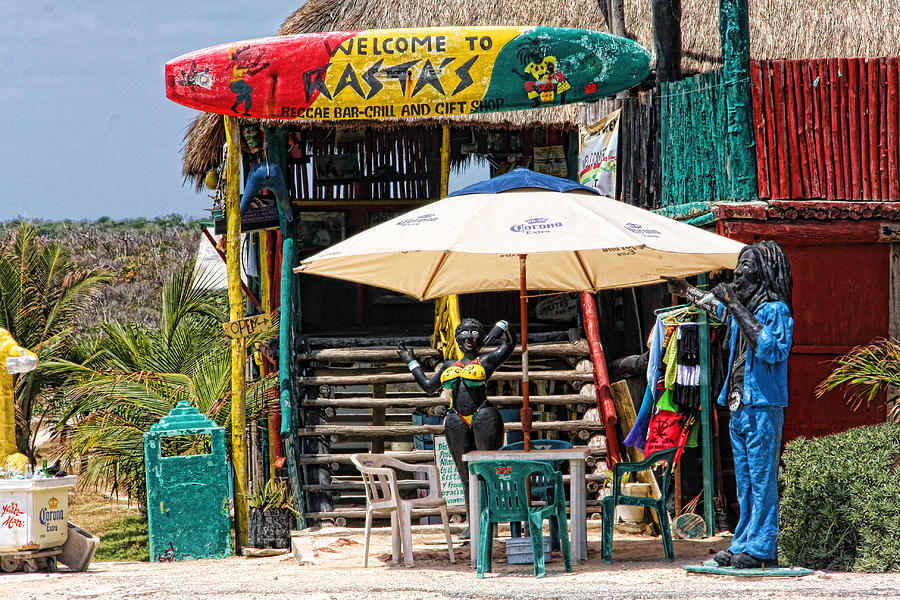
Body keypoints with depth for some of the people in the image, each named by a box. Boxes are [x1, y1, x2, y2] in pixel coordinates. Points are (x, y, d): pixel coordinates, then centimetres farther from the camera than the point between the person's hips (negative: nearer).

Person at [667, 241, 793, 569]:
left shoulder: (775, 310, -10)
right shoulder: (740, 306, 14)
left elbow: (771, 349, -25)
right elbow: (712, 303, 37)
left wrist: (738, 310, -23)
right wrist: (685, 290, 50)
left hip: (763, 407, -9)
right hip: (739, 406, 9)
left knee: (762, 479, -7)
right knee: (745, 482, 11)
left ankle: (762, 549, -6)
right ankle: (743, 544, 15)